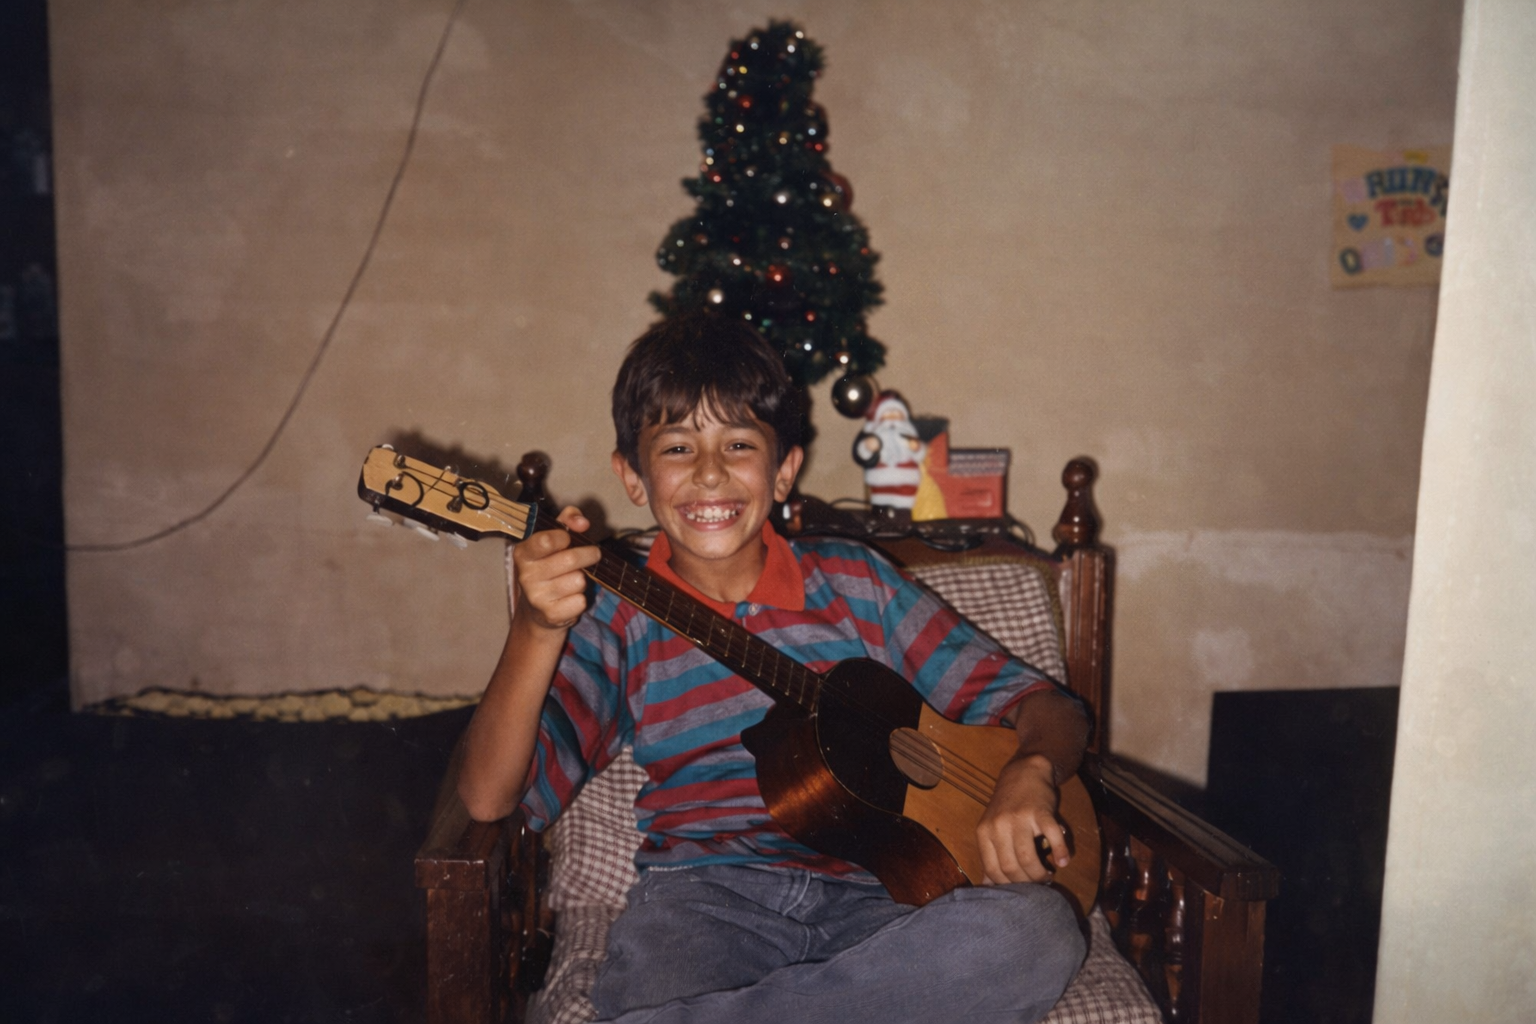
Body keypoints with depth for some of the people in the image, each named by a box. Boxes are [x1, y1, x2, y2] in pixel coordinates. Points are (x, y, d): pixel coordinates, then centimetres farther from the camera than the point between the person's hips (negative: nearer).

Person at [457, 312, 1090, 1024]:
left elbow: (1046, 707, 12)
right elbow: (490, 798, -3)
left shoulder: (852, 584, 11)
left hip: (874, 898, 5)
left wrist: (1028, 776, -12)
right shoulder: (620, 618, 8)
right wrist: (537, 628, -17)